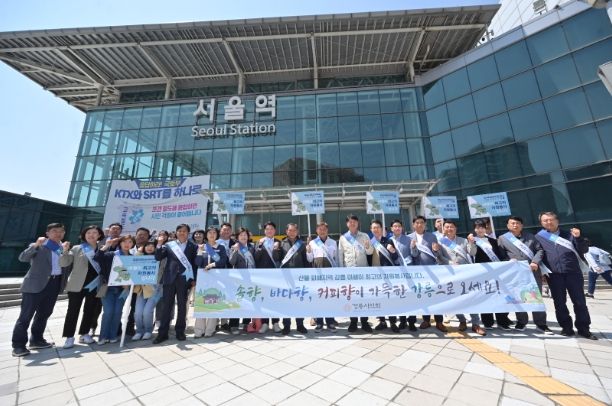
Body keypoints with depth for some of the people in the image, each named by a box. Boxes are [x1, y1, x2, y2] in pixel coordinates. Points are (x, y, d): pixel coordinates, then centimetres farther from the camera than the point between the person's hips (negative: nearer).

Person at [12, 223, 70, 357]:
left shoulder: (64, 247, 12)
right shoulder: (38, 246, -2)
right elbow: (22, 258, -17)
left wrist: (66, 251, -4)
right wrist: (36, 245, -28)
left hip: (55, 284, 5)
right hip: (35, 284, -5)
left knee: (44, 314, 14)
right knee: (26, 315, -1)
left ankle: (36, 340, 26)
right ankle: (18, 345, 8)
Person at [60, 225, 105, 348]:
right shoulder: (77, 249, 4)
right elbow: (63, 263, -5)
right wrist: (65, 251, -19)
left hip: (95, 285, 2)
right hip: (77, 285, -1)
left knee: (90, 310, 9)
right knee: (73, 311, 2)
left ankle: (84, 334, 22)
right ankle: (69, 337, 13)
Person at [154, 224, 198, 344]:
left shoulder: (193, 246, 5)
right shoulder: (169, 245, 10)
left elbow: (195, 263, 3)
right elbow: (158, 257, 1)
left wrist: (193, 279, -3)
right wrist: (159, 244, -12)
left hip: (184, 279, -1)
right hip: (170, 279, 1)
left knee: (182, 306, 7)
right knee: (167, 305, 5)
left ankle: (180, 331, 20)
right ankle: (162, 333, 17)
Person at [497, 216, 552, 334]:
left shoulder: (530, 236, 12)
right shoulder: (502, 238, 4)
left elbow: (540, 250, 6)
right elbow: (500, 256, 1)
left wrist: (535, 262, -9)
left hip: (533, 271, 2)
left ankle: (541, 323, 20)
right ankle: (521, 321, 20)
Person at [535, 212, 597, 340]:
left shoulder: (568, 235, 10)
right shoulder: (539, 237, 5)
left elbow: (584, 250, 6)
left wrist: (578, 237, -9)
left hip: (573, 272, 1)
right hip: (554, 274, -1)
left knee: (580, 301, 4)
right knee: (559, 303, 5)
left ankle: (583, 329, 17)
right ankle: (567, 327, 17)